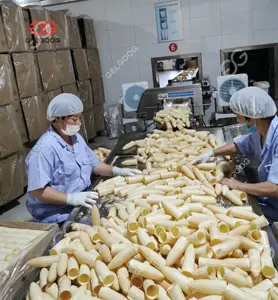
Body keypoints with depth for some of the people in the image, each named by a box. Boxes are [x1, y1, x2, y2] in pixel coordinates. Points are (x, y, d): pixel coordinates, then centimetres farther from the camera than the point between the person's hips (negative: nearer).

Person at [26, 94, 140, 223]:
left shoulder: (76, 138, 9)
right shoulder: (44, 149, -21)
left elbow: (93, 164, 18)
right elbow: (36, 190, -23)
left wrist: (117, 171, 3)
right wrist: (71, 198, -30)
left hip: (85, 204, 9)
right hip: (59, 216, -8)